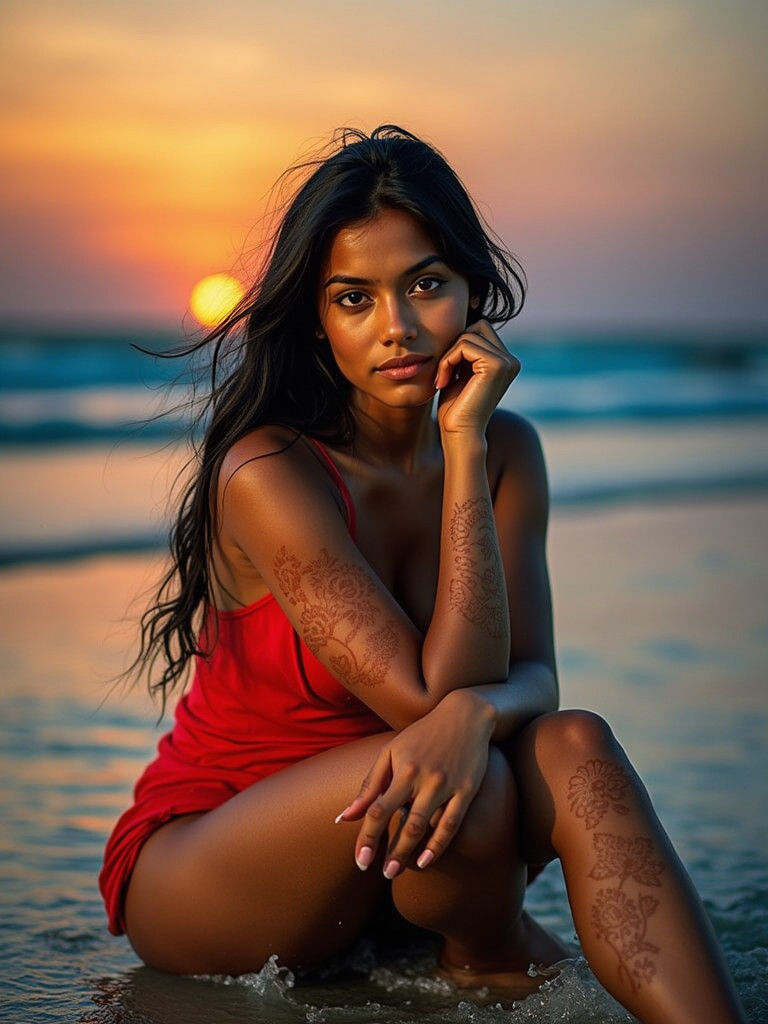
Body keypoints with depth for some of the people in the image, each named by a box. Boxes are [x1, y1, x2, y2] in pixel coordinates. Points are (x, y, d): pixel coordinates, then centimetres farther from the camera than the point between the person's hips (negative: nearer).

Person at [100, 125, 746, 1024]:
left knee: (571, 749, -26)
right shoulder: (266, 473, -23)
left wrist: (474, 713, -35)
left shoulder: (506, 450, -2)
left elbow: (531, 676, -10)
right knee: (470, 783, -33)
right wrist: (462, 450, -27)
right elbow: (433, 693, -26)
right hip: (191, 869, -4)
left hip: (399, 862, 5)